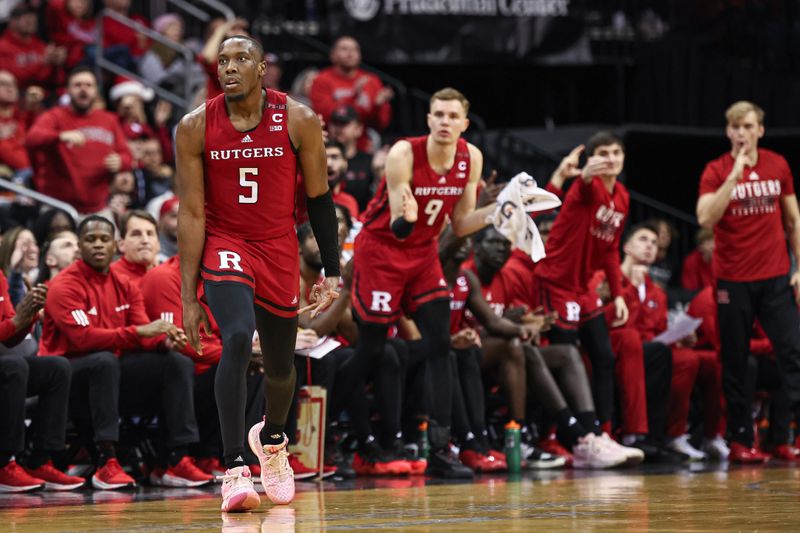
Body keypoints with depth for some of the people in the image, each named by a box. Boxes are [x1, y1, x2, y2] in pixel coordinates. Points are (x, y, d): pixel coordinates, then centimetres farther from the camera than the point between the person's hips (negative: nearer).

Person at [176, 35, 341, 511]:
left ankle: (271, 438, 48)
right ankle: (234, 469, -26)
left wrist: (333, 272, -3)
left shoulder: (298, 121, -10)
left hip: (279, 250, 2)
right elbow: (191, 213, -9)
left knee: (280, 364, 14)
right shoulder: (196, 127, -11)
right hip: (224, 244, -2)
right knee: (238, 339, -27)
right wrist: (188, 297, -11)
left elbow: (320, 198, -1)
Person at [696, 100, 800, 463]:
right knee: (735, 364, 3)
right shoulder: (716, 172, -2)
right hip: (733, 280, -2)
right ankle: (740, 440, 9)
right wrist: (734, 176, -22)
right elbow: (705, 218, -17)